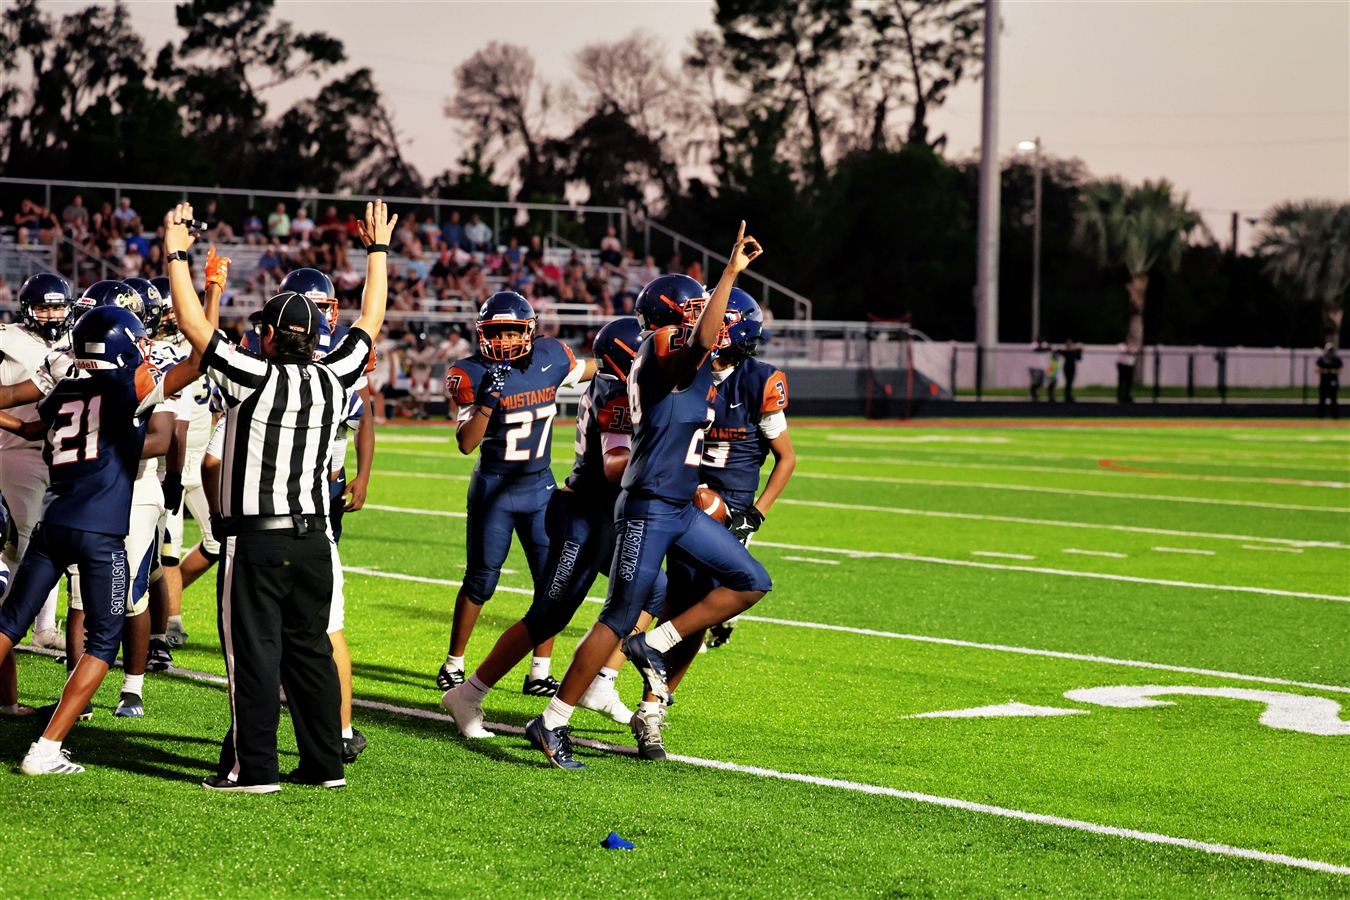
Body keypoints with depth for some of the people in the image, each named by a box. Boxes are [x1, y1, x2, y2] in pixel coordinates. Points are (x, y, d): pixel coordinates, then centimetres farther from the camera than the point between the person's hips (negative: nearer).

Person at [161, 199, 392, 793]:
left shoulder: (254, 380, -11)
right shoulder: (334, 381, 1)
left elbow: (192, 324, -8)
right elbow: (369, 323, 16)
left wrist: (176, 254, 1)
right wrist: (378, 250, 26)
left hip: (255, 538, -5)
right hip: (312, 537, 5)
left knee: (255, 652, -1)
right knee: (310, 648, 12)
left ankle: (253, 767, -1)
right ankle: (324, 762, 15)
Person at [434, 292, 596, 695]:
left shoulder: (549, 358, -3)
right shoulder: (476, 375, -14)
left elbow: (588, 370, 20)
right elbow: (466, 444, -20)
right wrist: (487, 401, -32)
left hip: (540, 485, 4)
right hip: (494, 489, -4)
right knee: (480, 582, 2)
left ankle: (539, 673, 8)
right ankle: (453, 664, 17)